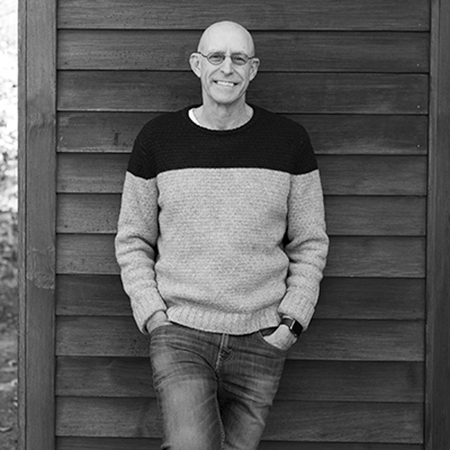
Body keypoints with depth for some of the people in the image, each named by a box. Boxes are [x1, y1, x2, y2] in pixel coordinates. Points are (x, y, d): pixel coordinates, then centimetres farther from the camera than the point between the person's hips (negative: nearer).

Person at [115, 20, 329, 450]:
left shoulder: (288, 141, 3)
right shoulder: (157, 139, 2)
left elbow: (310, 244, 8)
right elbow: (132, 241, 8)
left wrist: (292, 321, -2)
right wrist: (152, 315, -2)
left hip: (260, 340, 2)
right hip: (179, 334, -1)